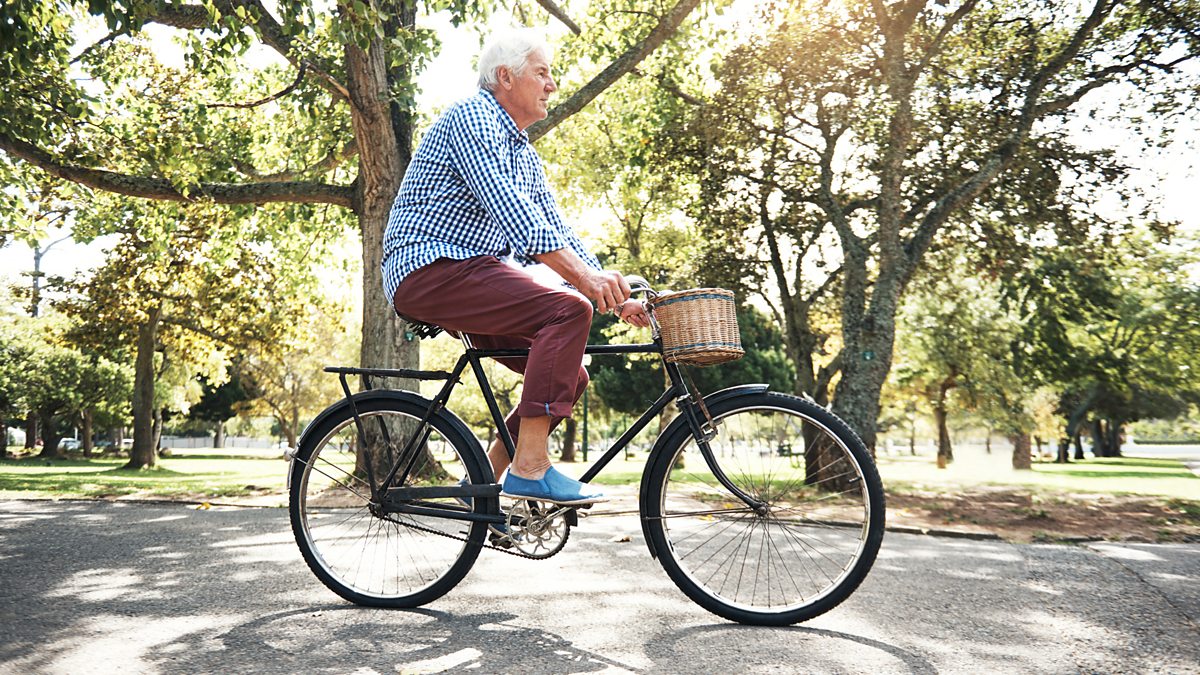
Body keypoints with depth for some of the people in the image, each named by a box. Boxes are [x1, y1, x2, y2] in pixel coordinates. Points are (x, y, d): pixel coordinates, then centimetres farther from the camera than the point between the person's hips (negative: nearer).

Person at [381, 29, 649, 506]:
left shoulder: (525, 153, 22)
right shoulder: (473, 118, -8)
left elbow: (555, 229, 19)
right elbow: (510, 210, -23)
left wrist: (614, 295, 7)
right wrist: (585, 277, -31)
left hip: (471, 278, 10)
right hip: (432, 270, -10)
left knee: (571, 375, 3)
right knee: (569, 309, -26)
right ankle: (530, 468, -25)